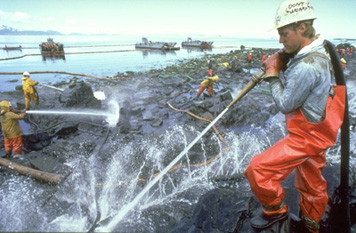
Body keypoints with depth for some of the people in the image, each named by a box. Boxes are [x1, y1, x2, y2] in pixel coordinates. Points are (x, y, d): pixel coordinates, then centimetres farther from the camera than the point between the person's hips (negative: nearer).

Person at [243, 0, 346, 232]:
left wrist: (272, 73, -12)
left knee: (258, 169, -9)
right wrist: (281, 65, -6)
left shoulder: (307, 67, -29)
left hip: (307, 136, -10)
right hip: (315, 132, 10)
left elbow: (285, 105, -20)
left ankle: (276, 211, 15)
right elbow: (295, 84, 9)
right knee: (311, 183, 25)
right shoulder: (318, 54, 4)